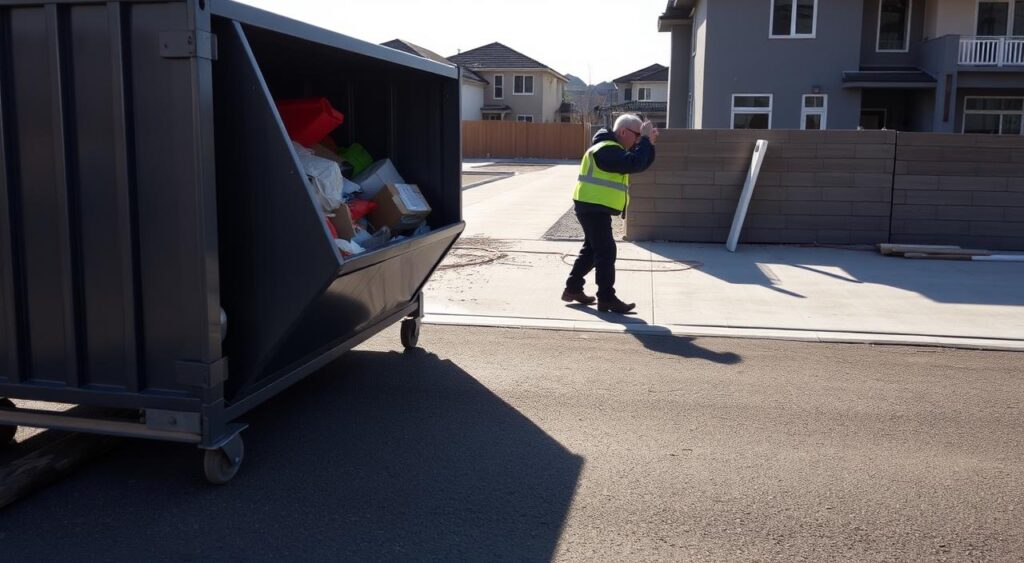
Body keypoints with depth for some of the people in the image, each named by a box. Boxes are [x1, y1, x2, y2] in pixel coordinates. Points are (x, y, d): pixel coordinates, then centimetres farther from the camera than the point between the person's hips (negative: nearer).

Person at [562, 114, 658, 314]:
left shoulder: (613, 149, 16)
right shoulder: (607, 149, -18)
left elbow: (643, 163, 16)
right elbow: (634, 164, -31)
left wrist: (649, 143, 2)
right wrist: (645, 139, -21)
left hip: (595, 208, 11)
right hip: (593, 208, -11)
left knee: (591, 249, 18)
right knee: (606, 252, -8)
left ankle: (573, 289, 26)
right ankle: (606, 298, -3)